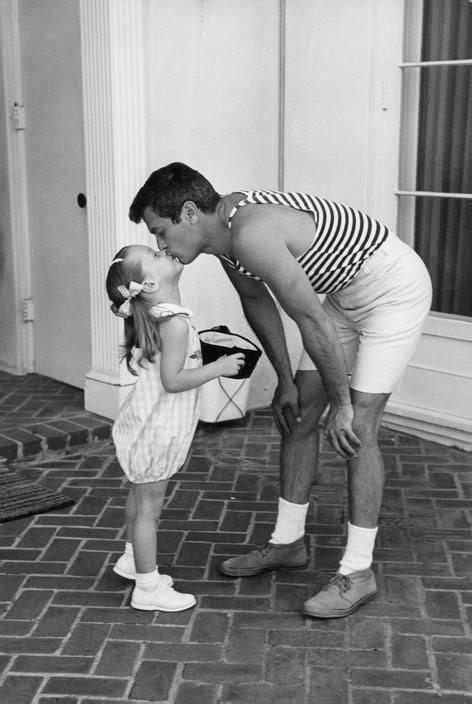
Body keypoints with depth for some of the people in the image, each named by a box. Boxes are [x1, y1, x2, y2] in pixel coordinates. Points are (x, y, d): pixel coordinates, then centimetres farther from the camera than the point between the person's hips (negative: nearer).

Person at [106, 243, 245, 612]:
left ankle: (133, 559, 42)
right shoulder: (176, 322, -23)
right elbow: (172, 380, -27)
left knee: (140, 495, 24)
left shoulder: (159, 317, 6)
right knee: (149, 505, 0)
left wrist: (206, 357, 14)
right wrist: (218, 368, -20)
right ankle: (148, 587, 10)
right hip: (155, 432, -10)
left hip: (147, 426, 10)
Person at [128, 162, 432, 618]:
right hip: (347, 294, 10)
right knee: (297, 413, 9)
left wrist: (341, 405, -21)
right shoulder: (225, 231, -3)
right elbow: (257, 301, 11)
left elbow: (312, 322, -31)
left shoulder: (251, 235, -33)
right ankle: (287, 542, 22)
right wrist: (285, 379, 14)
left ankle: (357, 572, -2)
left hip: (395, 289, -9)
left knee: (357, 428, -12)